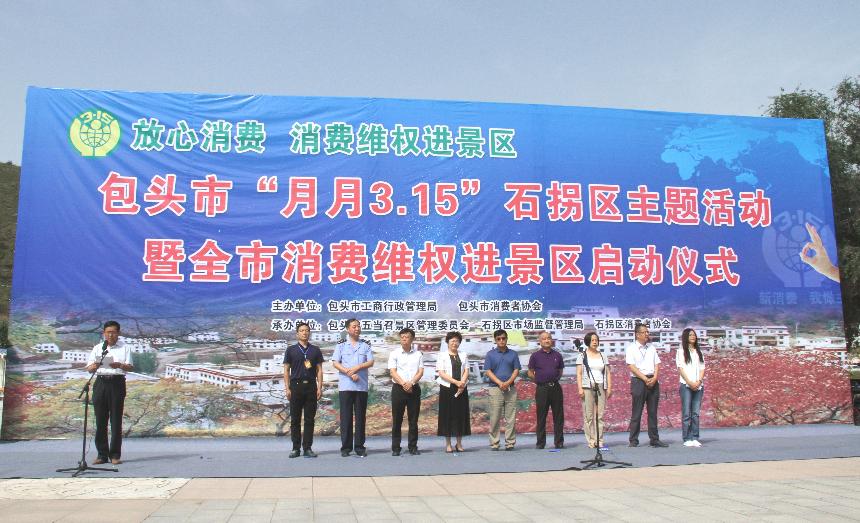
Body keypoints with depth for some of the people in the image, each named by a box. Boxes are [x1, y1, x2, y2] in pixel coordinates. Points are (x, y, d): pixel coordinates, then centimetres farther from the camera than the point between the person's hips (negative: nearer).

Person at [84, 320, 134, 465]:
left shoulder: (124, 348, 8)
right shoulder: (97, 348, 14)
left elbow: (130, 367, 0)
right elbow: (88, 368, 9)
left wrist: (120, 365, -21)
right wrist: (94, 366, -15)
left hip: (117, 383, -2)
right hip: (101, 383, 2)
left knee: (116, 420, -2)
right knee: (100, 420, 1)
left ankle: (115, 455, 4)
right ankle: (102, 454, 8)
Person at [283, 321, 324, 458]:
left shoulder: (315, 350, 10)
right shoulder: (291, 350, 7)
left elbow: (319, 370, 9)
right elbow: (286, 370, 5)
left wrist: (319, 388, 0)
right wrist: (287, 389, -3)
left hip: (311, 386, 1)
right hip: (296, 386, -1)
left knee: (309, 419, 2)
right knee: (295, 419, 2)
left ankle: (307, 448, 8)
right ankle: (296, 448, 9)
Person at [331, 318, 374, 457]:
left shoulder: (366, 345, 11)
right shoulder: (341, 345, 6)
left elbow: (370, 362, 3)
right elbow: (335, 363, -1)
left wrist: (357, 367, -12)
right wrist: (349, 373, -12)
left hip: (362, 386, 1)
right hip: (345, 386, -1)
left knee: (360, 417, 3)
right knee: (346, 416, 0)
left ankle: (359, 447, 9)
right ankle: (346, 447, 6)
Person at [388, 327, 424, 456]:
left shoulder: (418, 354, 8)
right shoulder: (394, 354, 3)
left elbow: (420, 372, 1)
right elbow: (393, 372, -4)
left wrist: (411, 383, -15)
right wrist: (403, 384, -16)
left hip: (414, 388, 1)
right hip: (398, 388, -1)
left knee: (413, 420, 5)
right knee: (397, 420, 1)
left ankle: (413, 447, 11)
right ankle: (395, 448, 7)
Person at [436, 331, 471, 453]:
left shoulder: (463, 355, 12)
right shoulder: (442, 355, 0)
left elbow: (466, 371, 6)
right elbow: (441, 373, -8)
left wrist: (462, 383, -12)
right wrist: (456, 382, -15)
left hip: (461, 389, 4)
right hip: (447, 388, -4)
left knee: (461, 415, 4)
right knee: (447, 415, -1)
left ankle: (459, 444, 12)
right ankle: (448, 444, 6)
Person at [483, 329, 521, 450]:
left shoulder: (513, 354, 11)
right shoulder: (490, 354, 6)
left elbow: (516, 370, 5)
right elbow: (487, 371, -1)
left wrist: (508, 382, -11)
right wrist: (500, 383, -13)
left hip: (511, 389, 2)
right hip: (495, 388, -2)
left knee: (511, 418, 1)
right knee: (494, 418, -2)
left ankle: (510, 443, 6)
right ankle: (494, 444, 4)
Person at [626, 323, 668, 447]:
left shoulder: (652, 348, 16)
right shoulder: (631, 348, -1)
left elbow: (657, 364, 11)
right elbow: (632, 367, -9)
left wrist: (654, 378, -6)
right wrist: (645, 379, -14)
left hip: (653, 381, 5)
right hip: (638, 381, -5)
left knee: (653, 412, 7)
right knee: (637, 413, -3)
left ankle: (654, 439, 12)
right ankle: (633, 441, 1)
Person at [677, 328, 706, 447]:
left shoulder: (699, 352, 17)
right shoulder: (681, 351, 4)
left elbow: (702, 369, 11)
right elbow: (681, 368, -3)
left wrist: (699, 381, -6)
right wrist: (690, 382, -12)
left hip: (698, 386, 4)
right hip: (686, 385, -4)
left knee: (696, 413, 2)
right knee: (686, 413, -5)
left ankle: (695, 438, 5)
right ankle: (687, 439, -3)